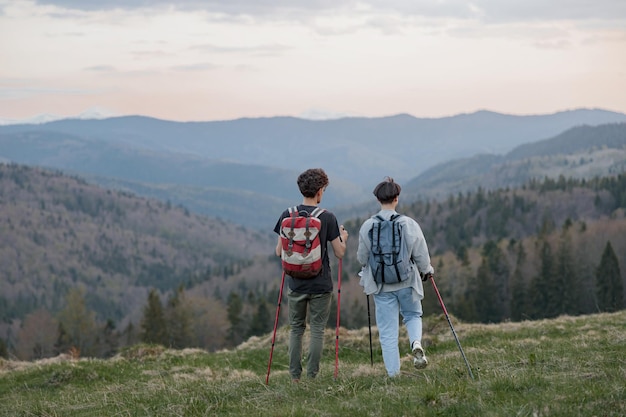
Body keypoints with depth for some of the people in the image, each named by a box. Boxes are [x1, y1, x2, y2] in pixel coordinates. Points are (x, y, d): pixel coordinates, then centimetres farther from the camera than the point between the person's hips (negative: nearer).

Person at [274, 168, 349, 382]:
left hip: (295, 283, 2)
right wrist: (343, 238, 16)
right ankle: (312, 376, 5)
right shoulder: (328, 217, -9)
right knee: (317, 330, 6)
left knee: (296, 329, 13)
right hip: (321, 284, -2)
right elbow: (339, 253, -5)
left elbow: (279, 251, 1)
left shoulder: (287, 215, -3)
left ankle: (295, 376, 12)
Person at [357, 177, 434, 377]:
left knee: (388, 331, 7)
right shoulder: (409, 224, -10)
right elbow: (421, 254, -4)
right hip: (407, 282, 0)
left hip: (381, 285, 0)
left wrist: (369, 270, 24)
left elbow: (362, 258, 1)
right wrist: (426, 271, 17)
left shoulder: (367, 226, -7)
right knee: (413, 315, 24)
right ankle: (416, 342, -6)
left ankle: (394, 373, 4)